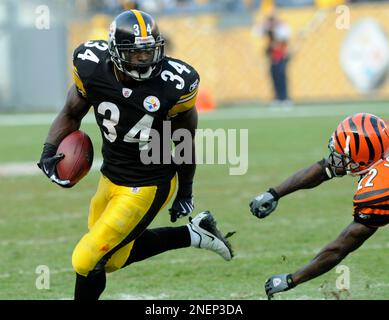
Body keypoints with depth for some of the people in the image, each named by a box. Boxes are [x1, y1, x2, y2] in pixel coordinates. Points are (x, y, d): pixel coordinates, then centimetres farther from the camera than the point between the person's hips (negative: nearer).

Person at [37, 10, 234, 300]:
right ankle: (193, 234, 34)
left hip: (148, 187, -6)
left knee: (87, 262, -6)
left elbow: (186, 140, -5)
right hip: (112, 176, 6)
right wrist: (49, 151, -14)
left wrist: (186, 193, 6)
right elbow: (71, 115, 4)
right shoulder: (92, 69, -15)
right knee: (113, 259, 22)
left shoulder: (173, 84, -22)